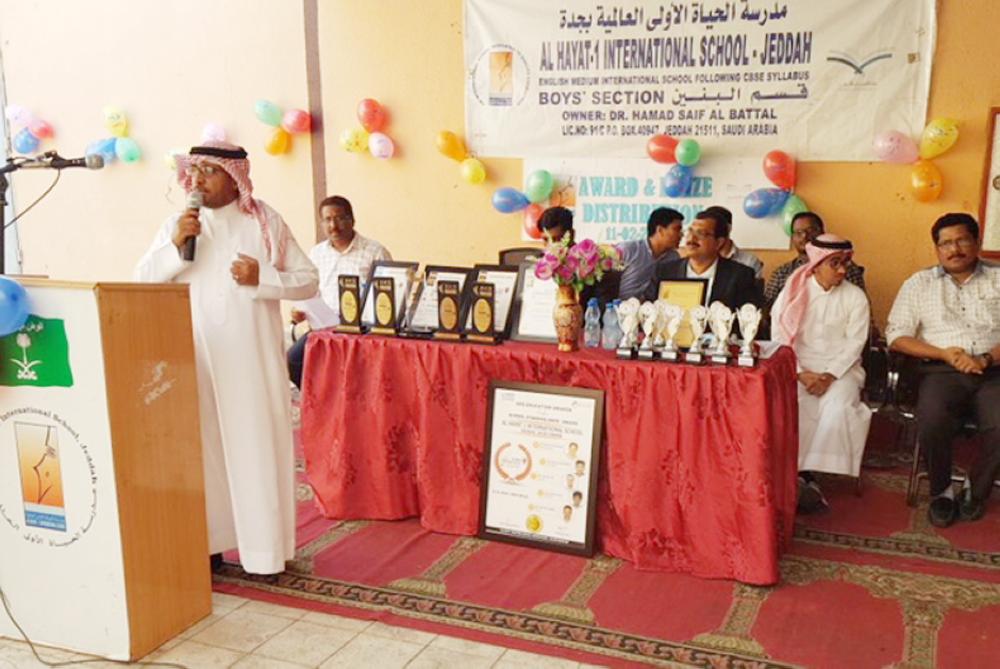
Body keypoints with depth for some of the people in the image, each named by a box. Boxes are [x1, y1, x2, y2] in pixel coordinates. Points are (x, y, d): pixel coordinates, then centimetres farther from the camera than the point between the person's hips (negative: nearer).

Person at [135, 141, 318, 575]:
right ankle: (206, 545, 20)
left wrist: (262, 278, -15)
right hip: (195, 357, 3)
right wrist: (175, 246, -12)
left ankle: (263, 550, 10)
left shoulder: (265, 223, 0)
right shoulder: (176, 225, 7)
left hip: (251, 357, -2)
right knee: (201, 447, 7)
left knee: (256, 447, 0)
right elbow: (142, 280, 2)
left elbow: (308, 280, 1)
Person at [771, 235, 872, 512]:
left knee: (838, 406, -31)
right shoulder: (792, 292, 3)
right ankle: (804, 477, -24)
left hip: (840, 369, 0)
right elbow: (780, 338, -2)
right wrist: (801, 374, -15)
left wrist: (830, 376, -18)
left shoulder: (855, 297, 4)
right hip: (797, 368, 0)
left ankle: (803, 474, -25)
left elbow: (854, 343, -3)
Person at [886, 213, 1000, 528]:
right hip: (942, 372, -1)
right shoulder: (919, 283, 11)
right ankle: (941, 491, -2)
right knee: (931, 426, -30)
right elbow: (897, 336, 3)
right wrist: (944, 354, -9)